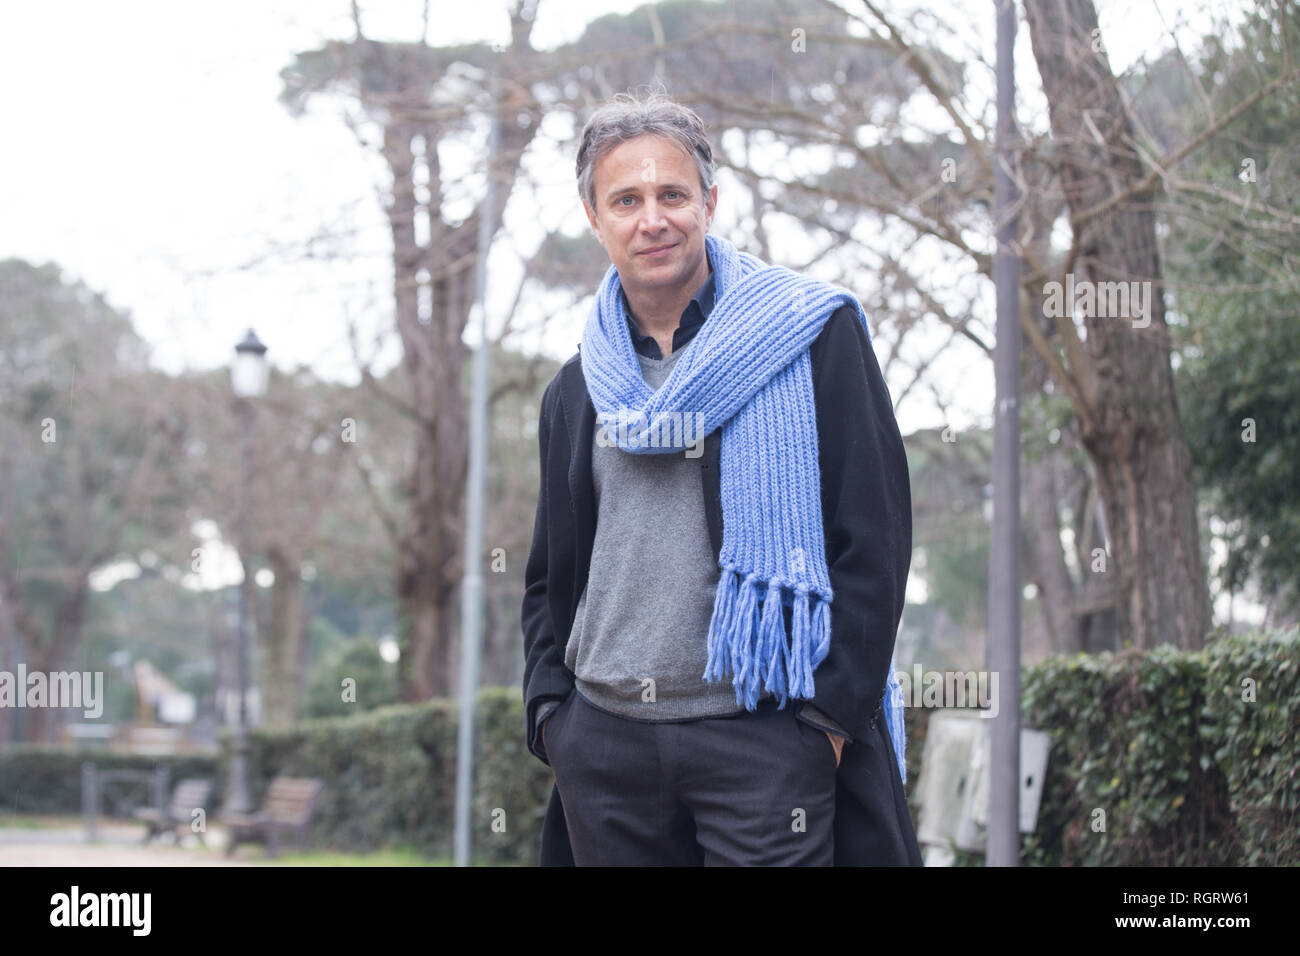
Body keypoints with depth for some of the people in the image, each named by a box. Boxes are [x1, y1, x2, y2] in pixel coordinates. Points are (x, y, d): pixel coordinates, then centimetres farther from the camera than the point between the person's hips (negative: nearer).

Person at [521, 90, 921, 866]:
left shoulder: (813, 337, 0)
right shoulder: (575, 392, 15)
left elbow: (876, 535, -4)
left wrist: (832, 714, -11)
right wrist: (550, 708, 8)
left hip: (762, 740, -4)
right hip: (604, 744, 5)